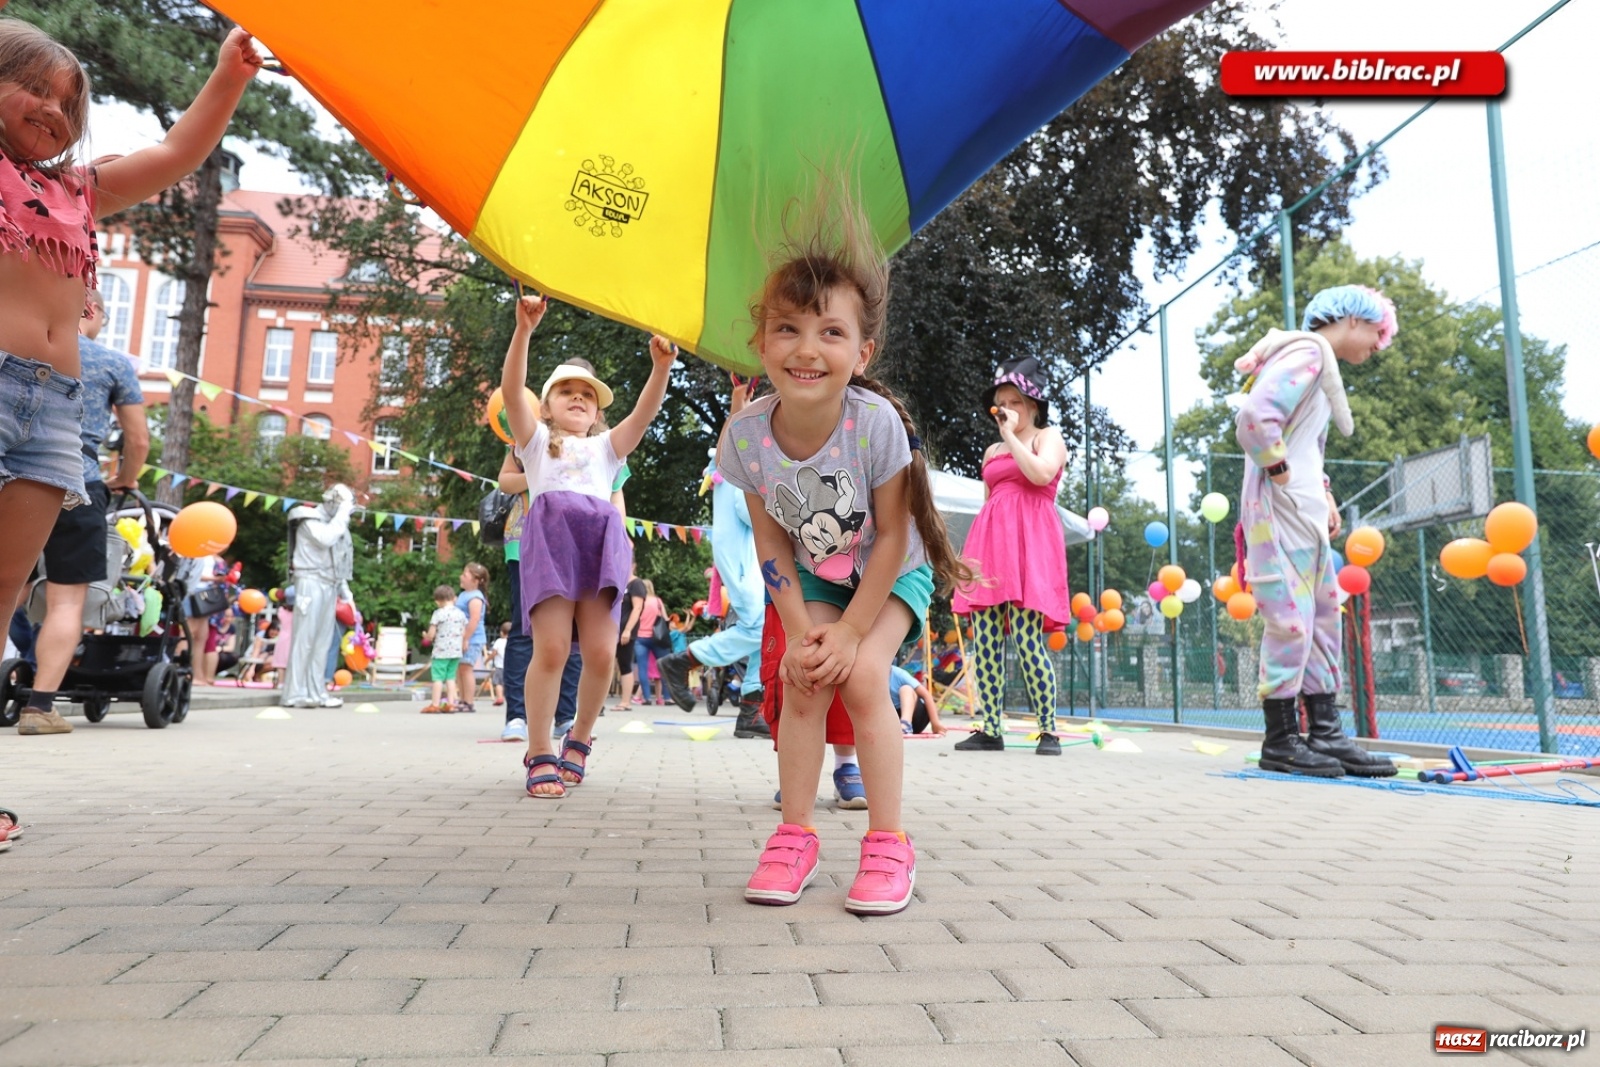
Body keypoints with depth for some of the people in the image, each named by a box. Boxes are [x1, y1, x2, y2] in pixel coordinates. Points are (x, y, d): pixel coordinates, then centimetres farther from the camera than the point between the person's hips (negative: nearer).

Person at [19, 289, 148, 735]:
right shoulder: (114, 362, 4)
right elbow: (139, 439, 4)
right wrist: (123, 481, 21)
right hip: (74, 484, -4)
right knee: (67, 600, 0)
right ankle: (40, 707, -5)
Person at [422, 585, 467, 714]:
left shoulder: (438, 613, -8)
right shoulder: (461, 613, 6)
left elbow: (431, 635, -9)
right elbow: (464, 634, 7)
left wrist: (425, 636, 11)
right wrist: (463, 644, 22)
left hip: (441, 651, -5)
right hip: (456, 651, 5)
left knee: (438, 678, -2)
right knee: (450, 677, 12)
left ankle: (435, 705, -2)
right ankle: (450, 703, 9)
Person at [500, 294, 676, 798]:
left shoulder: (605, 446, 31)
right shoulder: (537, 440, 25)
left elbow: (644, 412, 15)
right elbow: (511, 388, 8)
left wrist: (661, 368, -3)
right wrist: (524, 329, -6)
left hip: (601, 541, 2)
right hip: (550, 534, -2)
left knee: (601, 652, -8)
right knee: (551, 647, -13)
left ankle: (579, 738, 15)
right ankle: (539, 755, -2)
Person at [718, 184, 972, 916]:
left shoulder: (877, 422, -33)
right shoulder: (746, 434, -24)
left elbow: (891, 536, -23)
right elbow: (771, 541, -11)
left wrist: (851, 629, -21)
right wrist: (800, 629, -15)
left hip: (893, 571, -3)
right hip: (813, 572, 3)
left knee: (862, 677, -17)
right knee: (804, 678, -11)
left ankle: (888, 843, -2)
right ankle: (794, 834, 5)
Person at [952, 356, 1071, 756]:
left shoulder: (1048, 436, 9)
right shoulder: (992, 452, 25)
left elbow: (1041, 473, -12)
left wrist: (1012, 434, -4)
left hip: (1029, 542, -6)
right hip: (991, 543, 6)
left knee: (1026, 640, -13)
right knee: (984, 641, -1)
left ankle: (1048, 731, -4)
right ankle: (990, 730, 4)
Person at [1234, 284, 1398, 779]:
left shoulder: (1318, 362, 22)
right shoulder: (1307, 352, -10)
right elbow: (1254, 417, -26)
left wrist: (1320, 489, 9)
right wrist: (1279, 471, -15)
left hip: (1304, 514, 11)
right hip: (1281, 510, -11)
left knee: (1323, 620, 12)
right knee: (1291, 622, -7)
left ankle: (1326, 733, 17)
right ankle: (1281, 742, 3)